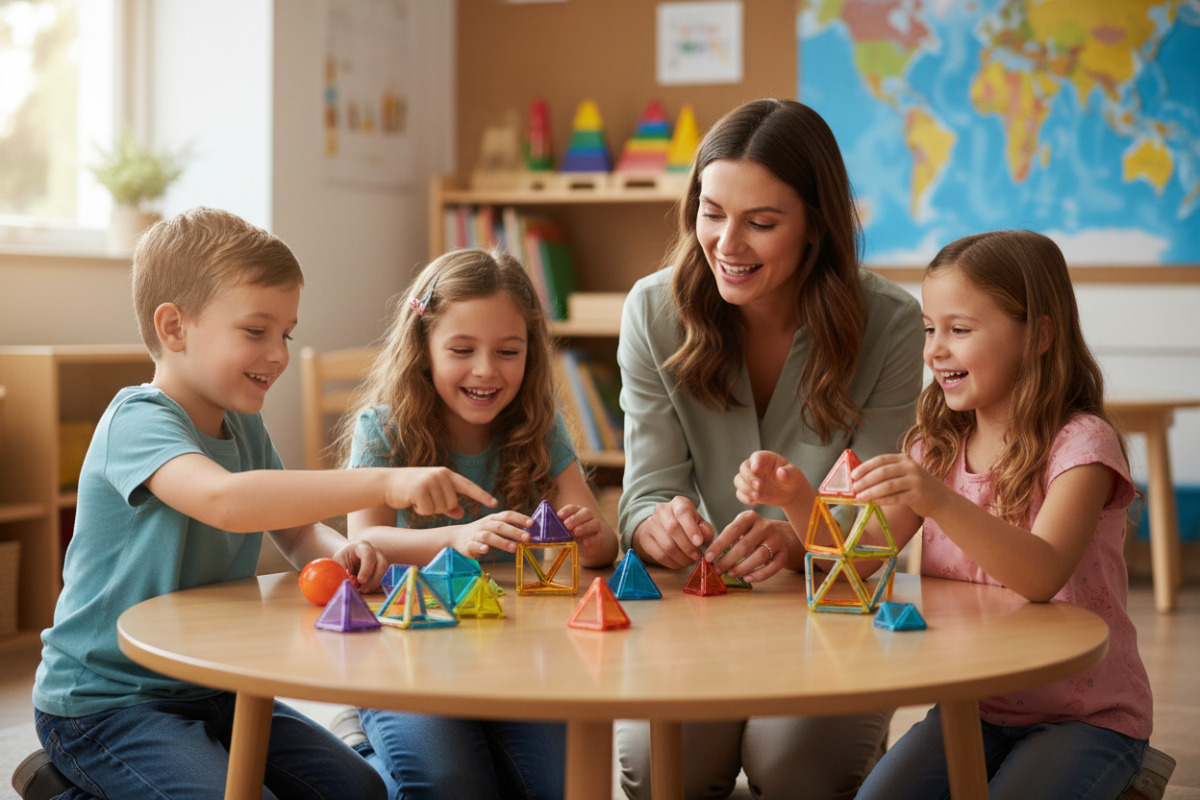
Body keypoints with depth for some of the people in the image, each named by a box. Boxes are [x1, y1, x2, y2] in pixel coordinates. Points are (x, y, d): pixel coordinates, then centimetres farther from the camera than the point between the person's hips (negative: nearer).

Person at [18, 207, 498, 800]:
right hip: (102, 701, -9)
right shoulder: (138, 422, -21)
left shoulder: (244, 425, 8)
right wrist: (384, 483, -46)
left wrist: (338, 552, -11)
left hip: (209, 689, 9)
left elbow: (294, 533, 14)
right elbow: (223, 500, -41)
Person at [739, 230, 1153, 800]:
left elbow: (1042, 576, -30)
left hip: (1087, 716, -4)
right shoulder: (936, 448, 6)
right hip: (970, 706, 5)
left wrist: (938, 501, -44)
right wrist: (797, 499, -21)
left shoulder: (1080, 444, -14)